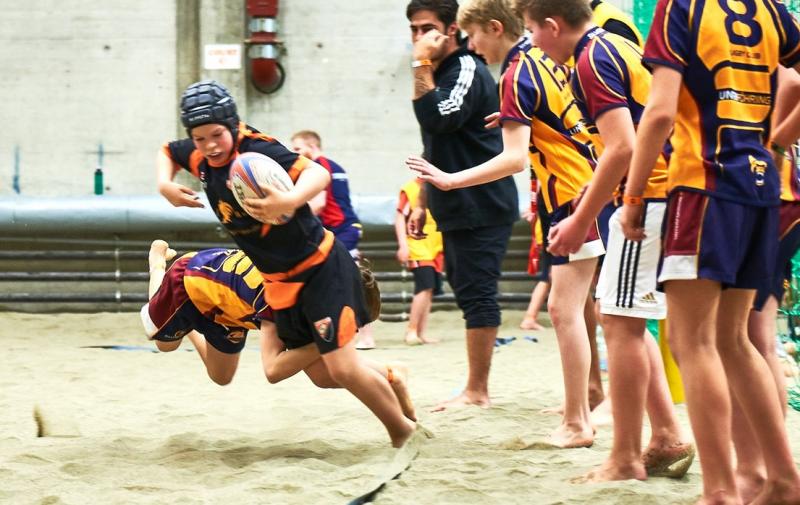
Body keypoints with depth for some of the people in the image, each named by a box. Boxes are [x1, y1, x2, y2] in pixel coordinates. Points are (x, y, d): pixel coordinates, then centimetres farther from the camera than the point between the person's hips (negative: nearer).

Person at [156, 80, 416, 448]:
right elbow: (167, 153, 21)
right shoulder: (200, 158, -3)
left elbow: (318, 173, -38)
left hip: (321, 269, -8)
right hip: (278, 281, 8)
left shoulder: (258, 151, -25)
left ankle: (402, 428, 7)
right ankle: (389, 377, 35)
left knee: (342, 369, -13)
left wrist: (290, 200, -58)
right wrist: (165, 185, -1)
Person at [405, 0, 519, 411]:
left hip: (482, 207, -10)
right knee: (467, 292, 12)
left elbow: (437, 119, -28)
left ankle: (476, 392, -6)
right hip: (456, 208, 10)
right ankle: (478, 386, 17)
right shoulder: (436, 75, 17)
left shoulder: (467, 71, -12)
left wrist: (421, 66, -21)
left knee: (476, 294, -8)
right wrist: (422, 203, 22)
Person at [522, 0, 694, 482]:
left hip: (647, 201, -10)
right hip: (670, 194, 10)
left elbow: (623, 148, -21)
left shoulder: (591, 61, -13)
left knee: (621, 323, -5)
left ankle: (626, 460, -1)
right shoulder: (621, 46, 16)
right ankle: (668, 438, 13)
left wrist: (580, 221, -16)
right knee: (625, 324, 15)